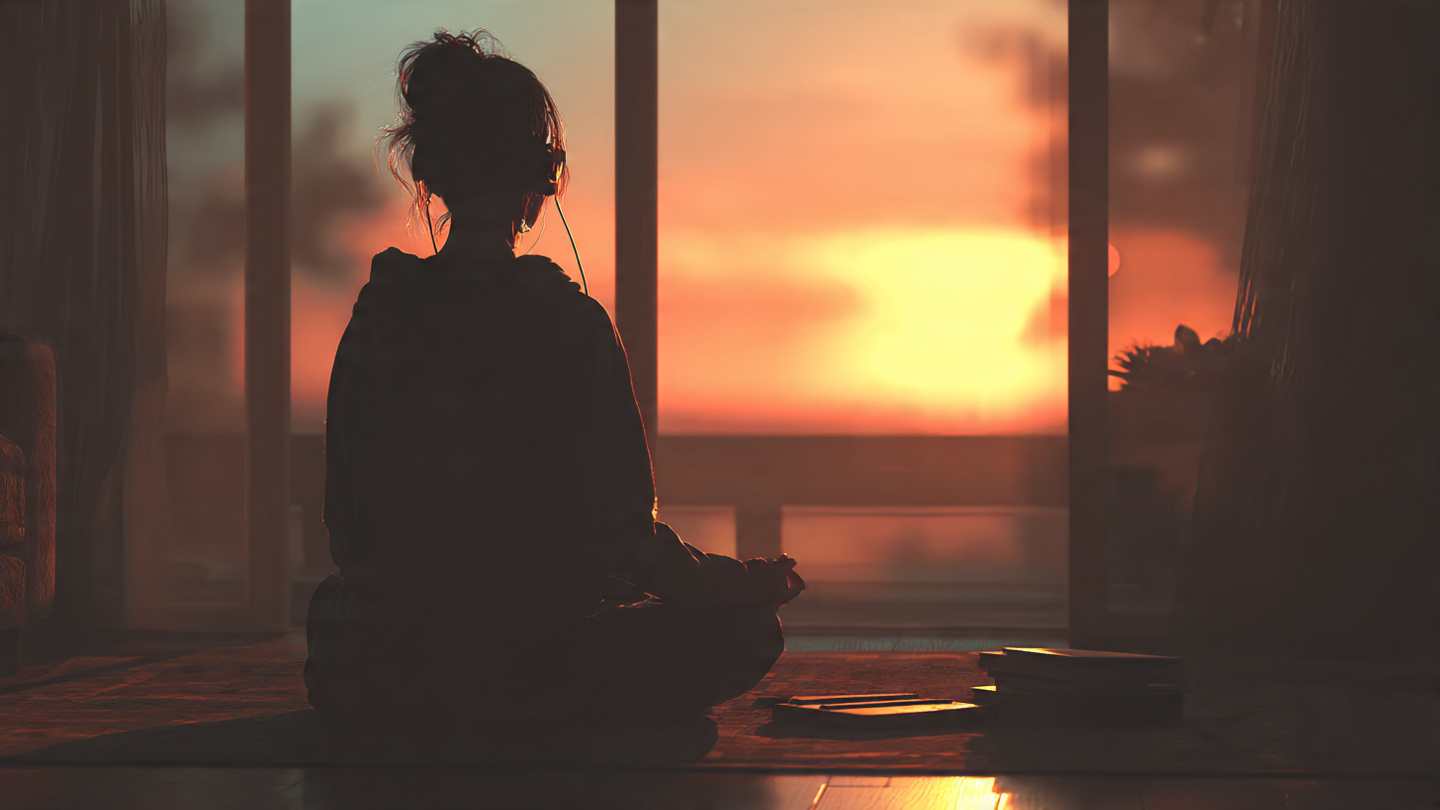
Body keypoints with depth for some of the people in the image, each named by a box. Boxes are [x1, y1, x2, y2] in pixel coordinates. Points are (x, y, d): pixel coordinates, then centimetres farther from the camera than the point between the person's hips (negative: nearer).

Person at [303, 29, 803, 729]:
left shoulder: (375, 315, 0)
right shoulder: (566, 324, -16)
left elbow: (347, 528, 7)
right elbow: (626, 539, -13)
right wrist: (753, 583, 5)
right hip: (511, 680, -6)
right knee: (746, 632, 12)